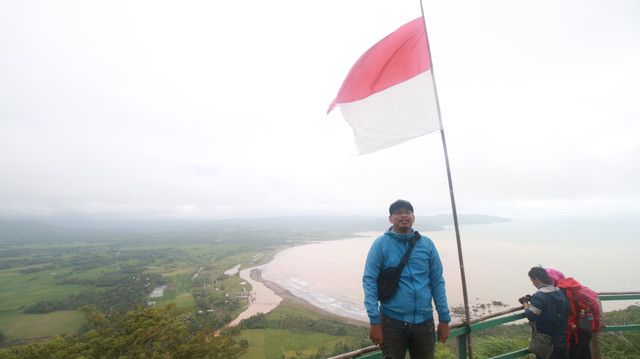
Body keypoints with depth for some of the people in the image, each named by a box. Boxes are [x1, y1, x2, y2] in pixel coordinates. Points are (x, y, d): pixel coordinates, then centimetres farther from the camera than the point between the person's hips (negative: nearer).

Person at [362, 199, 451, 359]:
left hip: (424, 320, 3)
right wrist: (374, 321, -13)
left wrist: (444, 319, 3)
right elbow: (369, 281, -11)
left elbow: (437, 282, 5)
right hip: (392, 321, -2)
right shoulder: (381, 244, -9)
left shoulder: (427, 244, 1)